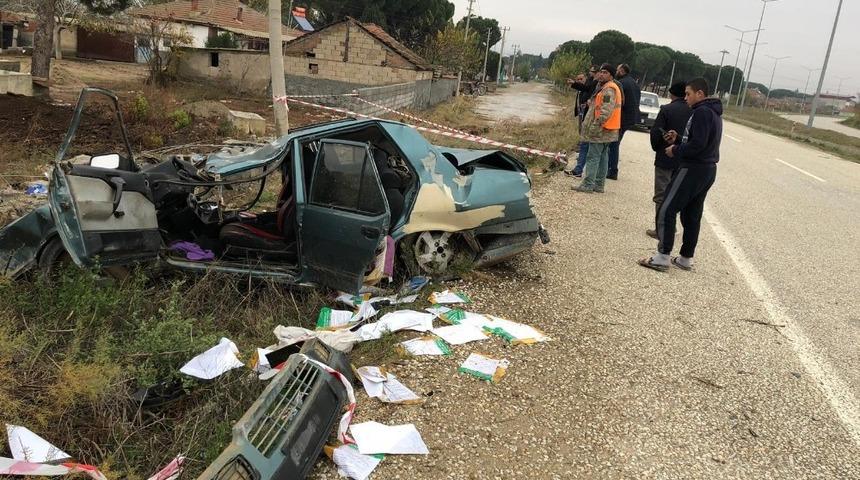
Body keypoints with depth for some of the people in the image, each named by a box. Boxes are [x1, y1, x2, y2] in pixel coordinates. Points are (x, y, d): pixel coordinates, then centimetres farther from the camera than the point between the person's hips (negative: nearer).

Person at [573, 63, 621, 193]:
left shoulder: (609, 90, -16)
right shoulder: (604, 88, 19)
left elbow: (606, 111, -25)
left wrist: (595, 126, -23)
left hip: (600, 130, -11)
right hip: (605, 131, 11)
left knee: (593, 157, -8)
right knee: (602, 157, 13)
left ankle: (588, 185, -7)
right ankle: (599, 184, 19)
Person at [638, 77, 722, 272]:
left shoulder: (702, 112, -15)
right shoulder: (714, 113, 17)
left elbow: (698, 144, -24)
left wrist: (676, 151, -11)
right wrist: (678, 140, 9)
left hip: (693, 170, -10)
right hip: (708, 170, 10)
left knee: (666, 210, -7)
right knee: (692, 215, 14)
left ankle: (663, 257, -7)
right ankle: (686, 258, 20)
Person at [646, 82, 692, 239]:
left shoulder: (666, 110, -12)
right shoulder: (693, 111, -1)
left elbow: (656, 133, -13)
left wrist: (657, 148, 5)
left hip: (665, 159, -4)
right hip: (684, 161, 4)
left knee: (661, 196, 3)